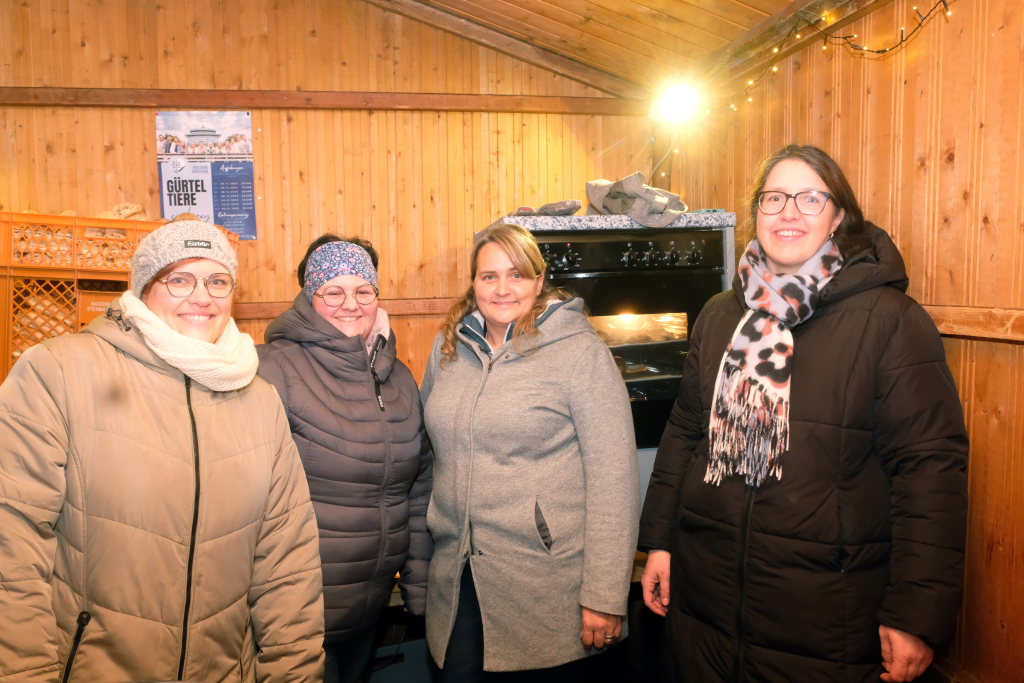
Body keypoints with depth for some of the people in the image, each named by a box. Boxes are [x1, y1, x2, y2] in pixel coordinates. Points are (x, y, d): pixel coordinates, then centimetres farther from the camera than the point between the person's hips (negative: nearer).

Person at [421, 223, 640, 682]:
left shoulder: (580, 351, -11)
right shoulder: (449, 349, 5)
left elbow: (613, 478, -13)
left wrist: (605, 596, -14)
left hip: (546, 584, -4)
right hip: (457, 578, 5)